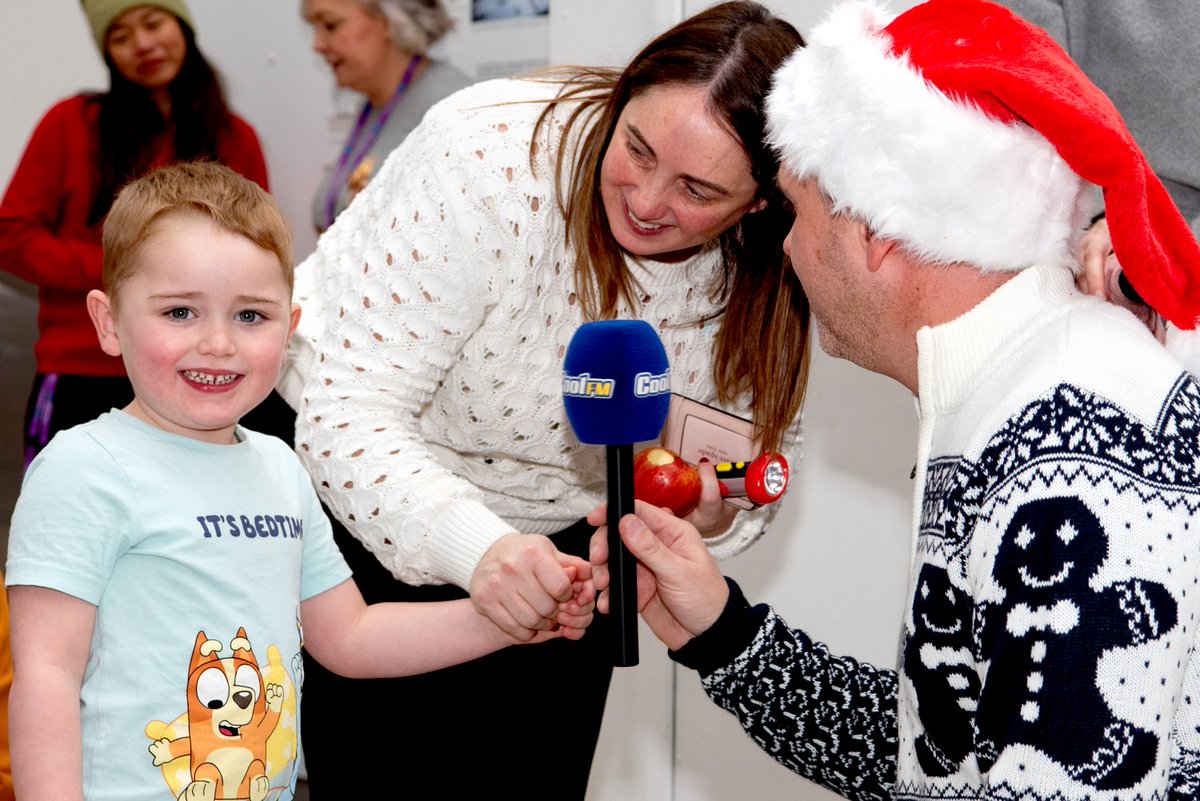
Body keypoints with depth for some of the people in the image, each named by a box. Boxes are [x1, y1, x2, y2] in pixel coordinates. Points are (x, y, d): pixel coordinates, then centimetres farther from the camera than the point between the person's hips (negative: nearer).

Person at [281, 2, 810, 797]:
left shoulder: (764, 272, -17)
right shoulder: (488, 156, -32)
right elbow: (348, 413, -35)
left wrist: (716, 513, -28)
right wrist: (474, 546, -52)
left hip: (557, 544, 4)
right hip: (364, 502, -3)